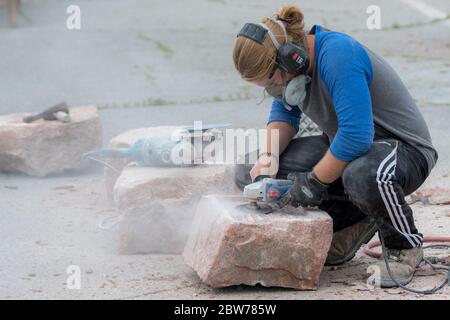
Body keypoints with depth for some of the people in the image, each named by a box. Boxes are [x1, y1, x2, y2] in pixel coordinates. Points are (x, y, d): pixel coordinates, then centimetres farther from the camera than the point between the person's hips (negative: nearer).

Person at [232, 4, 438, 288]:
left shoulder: (338, 55, -30)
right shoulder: (292, 62, -4)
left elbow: (356, 134, -35)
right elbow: (284, 113, 10)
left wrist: (313, 183, -24)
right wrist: (269, 156, -10)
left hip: (406, 149, -9)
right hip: (345, 147, 9)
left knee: (364, 176, -45)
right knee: (249, 172, -3)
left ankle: (405, 247, -12)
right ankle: (352, 221, 4)